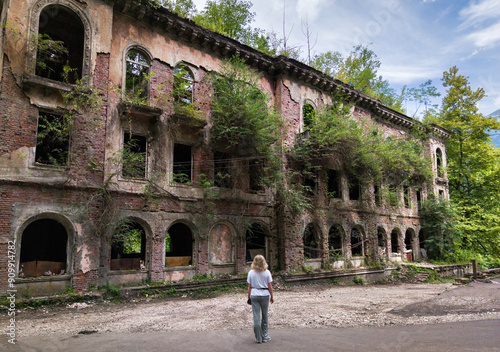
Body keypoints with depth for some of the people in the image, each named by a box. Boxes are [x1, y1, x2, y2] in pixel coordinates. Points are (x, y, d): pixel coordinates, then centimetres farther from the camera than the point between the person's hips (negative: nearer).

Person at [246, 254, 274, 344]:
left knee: (256, 317, 4)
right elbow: (270, 286, -3)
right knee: (264, 316, 13)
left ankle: (258, 338, 9)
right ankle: (265, 337, 21)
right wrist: (272, 296, 8)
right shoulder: (267, 272, -5)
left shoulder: (251, 273, -3)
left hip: (254, 295, 0)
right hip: (265, 295, 0)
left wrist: (249, 297, 10)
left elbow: (249, 287, 0)